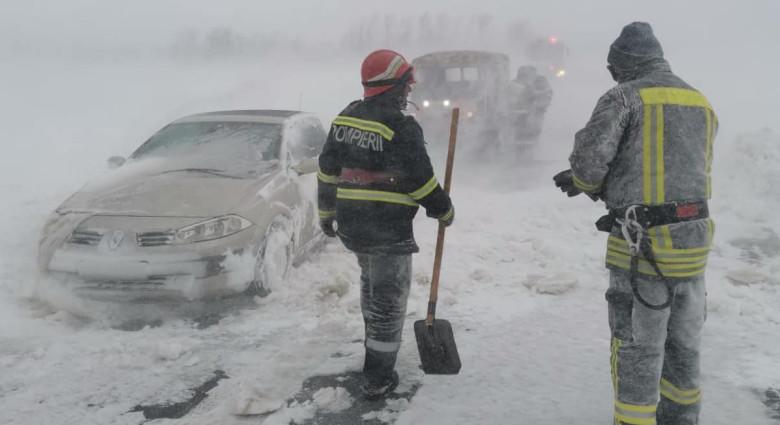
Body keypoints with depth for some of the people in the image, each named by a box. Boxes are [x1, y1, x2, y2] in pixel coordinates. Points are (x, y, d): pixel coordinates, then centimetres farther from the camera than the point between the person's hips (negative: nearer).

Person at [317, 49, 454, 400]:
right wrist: (444, 211, 2)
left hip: (351, 225, 7)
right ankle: (378, 377, 10)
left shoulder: (345, 119, 5)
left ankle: (376, 342, 44)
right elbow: (421, 181, -15)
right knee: (388, 299, 3)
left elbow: (327, 170, 11)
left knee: (371, 283, 27)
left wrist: (326, 212, 22)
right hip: (388, 231, -7)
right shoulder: (401, 128, -18)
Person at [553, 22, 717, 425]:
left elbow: (590, 158, -16)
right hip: (693, 239, 7)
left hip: (642, 243, -7)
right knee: (684, 344, 20)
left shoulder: (624, 97, -7)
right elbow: (696, 171, 16)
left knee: (638, 347, 3)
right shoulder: (702, 102, 15)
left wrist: (584, 183, 8)